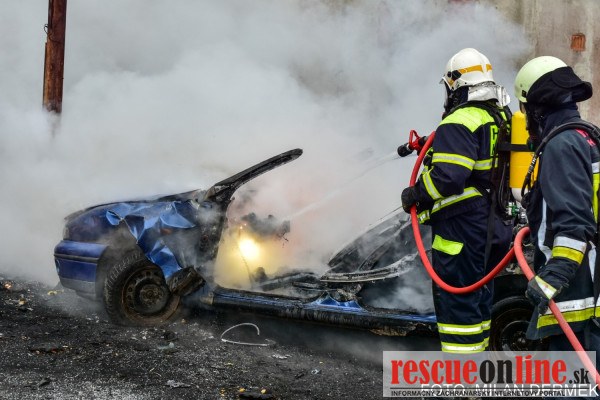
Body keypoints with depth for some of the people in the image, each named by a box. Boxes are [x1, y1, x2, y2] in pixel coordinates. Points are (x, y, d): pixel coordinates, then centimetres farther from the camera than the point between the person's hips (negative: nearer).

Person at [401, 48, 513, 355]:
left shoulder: (460, 123, -18)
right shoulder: (501, 118, 13)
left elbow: (446, 177, -27)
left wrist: (414, 195, -10)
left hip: (462, 226, -10)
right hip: (492, 225, 10)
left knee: (455, 298, -5)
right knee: (478, 294, 20)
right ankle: (477, 357, 32)